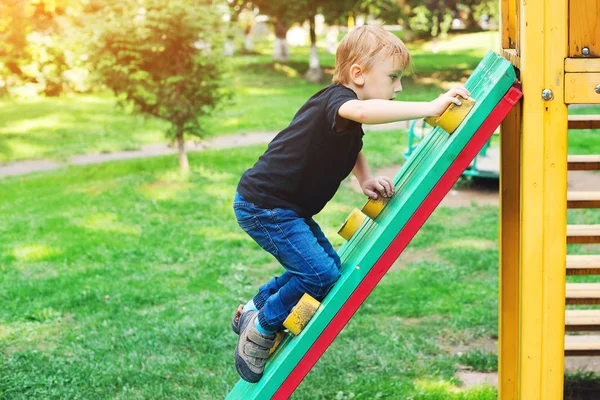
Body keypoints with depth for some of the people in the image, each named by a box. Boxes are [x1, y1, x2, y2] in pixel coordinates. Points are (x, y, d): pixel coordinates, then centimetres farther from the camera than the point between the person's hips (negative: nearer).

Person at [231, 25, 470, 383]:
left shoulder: (346, 116, 11)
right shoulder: (335, 100, -21)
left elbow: (353, 147, 32)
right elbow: (362, 111, -47)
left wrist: (366, 180, 12)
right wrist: (429, 108, -47)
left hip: (285, 206, 10)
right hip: (262, 205, -10)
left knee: (326, 266, 15)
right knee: (320, 274, -13)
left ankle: (253, 311, 29)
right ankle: (259, 332, 6)